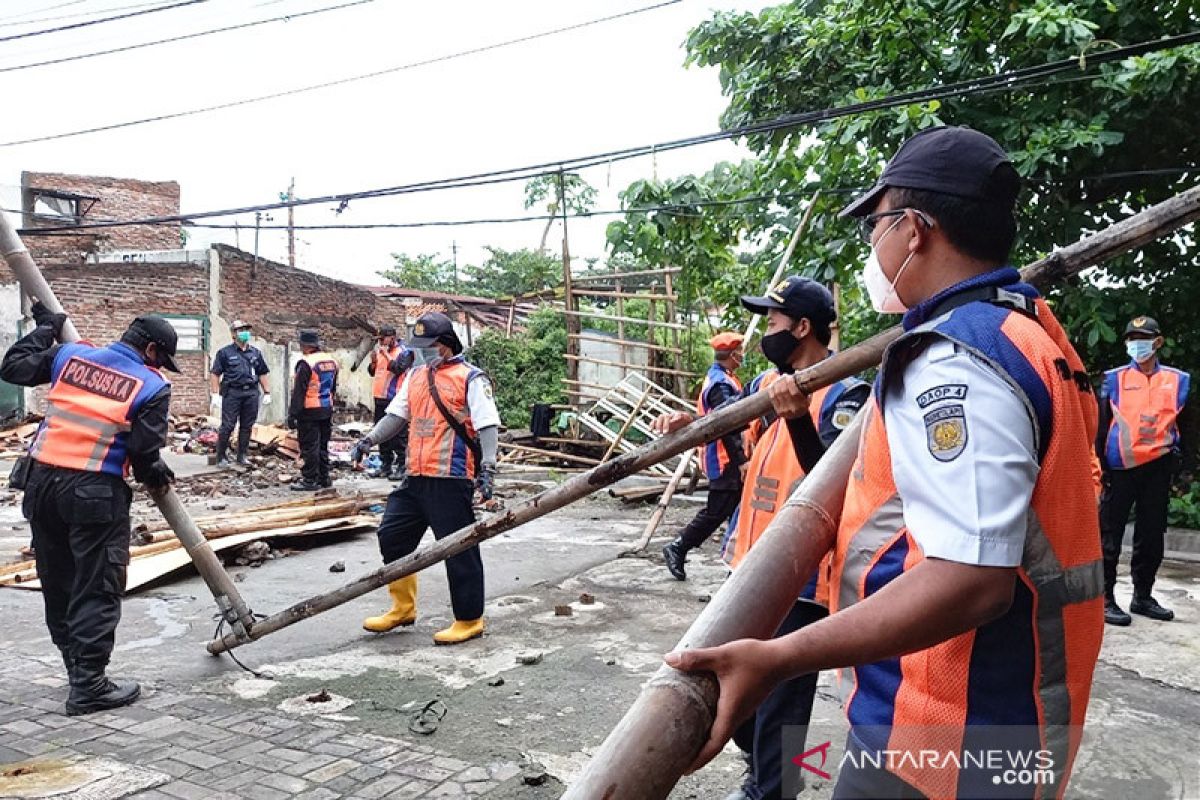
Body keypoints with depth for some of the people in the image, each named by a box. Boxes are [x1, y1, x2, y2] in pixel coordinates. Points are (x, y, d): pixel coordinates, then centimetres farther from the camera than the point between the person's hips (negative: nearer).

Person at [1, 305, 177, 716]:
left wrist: (45, 328, 30)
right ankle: (88, 686, 4)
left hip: (43, 481, 6)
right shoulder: (153, 386, -4)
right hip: (95, 491, -6)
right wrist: (157, 477, 13)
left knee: (57, 583, 18)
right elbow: (144, 452, -8)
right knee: (98, 589, 1)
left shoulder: (70, 353, 9)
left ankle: (77, 664, 32)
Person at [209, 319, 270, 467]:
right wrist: (216, 394, -8)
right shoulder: (225, 352, 2)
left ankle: (242, 456, 16)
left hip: (251, 393, 4)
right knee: (227, 426, -5)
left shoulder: (256, 353, 14)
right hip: (232, 392, -4)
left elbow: (262, 374, 18)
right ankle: (221, 456, 4)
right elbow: (215, 374, 0)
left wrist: (267, 393, 11)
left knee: (247, 426, 7)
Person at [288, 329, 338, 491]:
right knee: (323, 445, 15)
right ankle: (323, 478, 21)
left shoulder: (306, 363, -16)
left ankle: (310, 480, 0)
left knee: (309, 447, -3)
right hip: (327, 410, 8)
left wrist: (292, 414, -14)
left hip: (309, 411, -8)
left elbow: (299, 392, -17)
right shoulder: (331, 361, 10)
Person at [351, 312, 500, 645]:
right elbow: (397, 414, 18)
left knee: (459, 549, -2)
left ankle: (469, 620, 12)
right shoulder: (415, 376, 17)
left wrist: (487, 468, -22)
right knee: (391, 536, 12)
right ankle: (403, 608, 29)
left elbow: (488, 426, -12)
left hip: (451, 479, -8)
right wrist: (369, 440, 3)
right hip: (416, 477, 8)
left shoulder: (470, 378, -6)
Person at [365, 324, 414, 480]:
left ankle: (402, 467, -4)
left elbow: (398, 369, -20)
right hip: (380, 398, 8)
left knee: (398, 435, -7)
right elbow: (372, 372, 18)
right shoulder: (380, 351, 16)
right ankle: (385, 466, 21)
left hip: (395, 399, -8)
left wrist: (386, 354, -19)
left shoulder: (403, 352, -6)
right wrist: (373, 360, -1)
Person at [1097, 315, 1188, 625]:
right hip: (1120, 468, -3)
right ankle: (1105, 598, 4)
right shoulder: (1114, 379, 2)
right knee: (1110, 535, -1)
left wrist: (1175, 450, 4)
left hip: (1158, 468, 3)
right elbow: (1101, 425, 1)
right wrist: (1100, 466, -4)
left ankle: (1142, 596, 25)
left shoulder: (1177, 379, 9)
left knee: (1151, 536, 12)